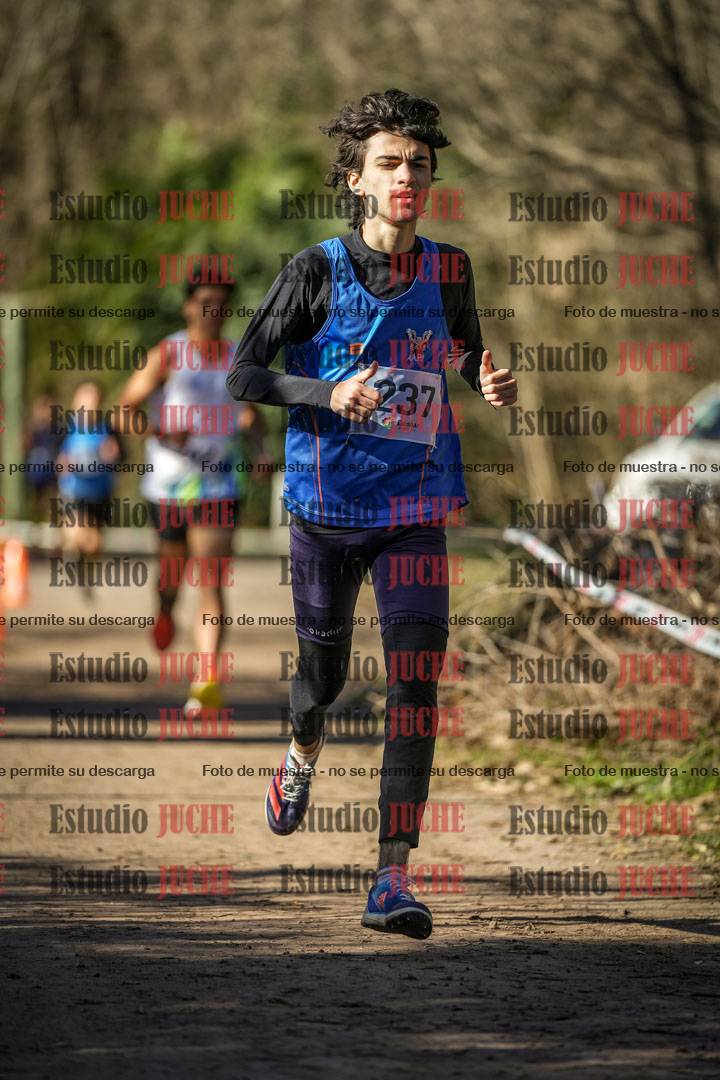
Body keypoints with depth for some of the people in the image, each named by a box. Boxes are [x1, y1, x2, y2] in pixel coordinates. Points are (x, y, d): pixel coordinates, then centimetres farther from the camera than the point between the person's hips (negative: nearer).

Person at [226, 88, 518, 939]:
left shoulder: (447, 270, 2)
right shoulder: (316, 272, -7)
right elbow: (242, 375, -6)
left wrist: (493, 384, -4)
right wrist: (327, 396, -22)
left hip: (415, 509, 1)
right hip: (326, 503, -1)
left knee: (415, 684, -13)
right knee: (323, 669, 15)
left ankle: (393, 879, -14)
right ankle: (303, 756, 53)